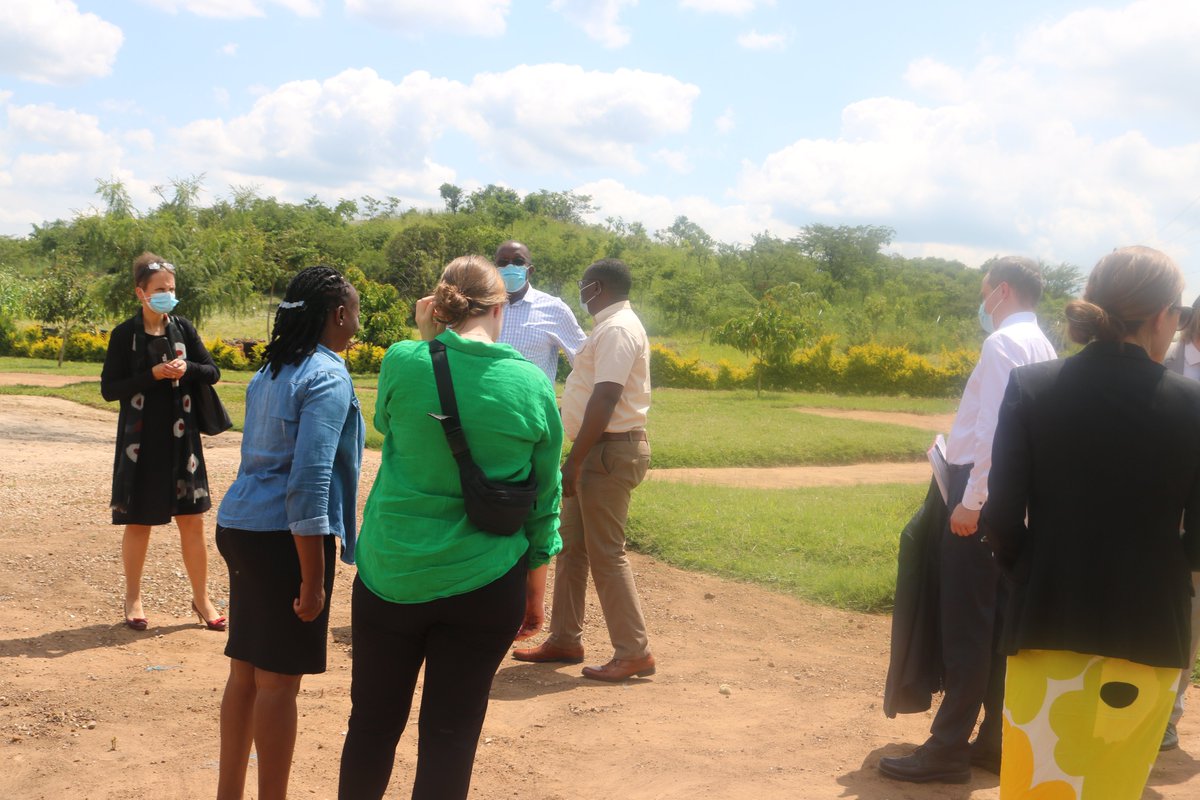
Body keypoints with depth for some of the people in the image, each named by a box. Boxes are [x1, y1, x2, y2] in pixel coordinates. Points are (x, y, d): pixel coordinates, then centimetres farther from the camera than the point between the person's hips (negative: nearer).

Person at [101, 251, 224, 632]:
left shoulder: (183, 328, 3)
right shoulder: (125, 334, -6)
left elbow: (213, 372, 7)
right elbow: (109, 388, -8)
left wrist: (187, 368, -14)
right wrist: (153, 375, -19)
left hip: (181, 439, 3)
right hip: (140, 442, -3)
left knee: (192, 519, 5)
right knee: (138, 522, 7)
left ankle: (201, 598, 17)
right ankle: (133, 599, 22)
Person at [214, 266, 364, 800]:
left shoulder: (271, 371, 13)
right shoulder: (328, 377, -13)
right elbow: (309, 481, -20)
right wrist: (313, 578, -18)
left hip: (241, 528, 9)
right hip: (284, 535, -8)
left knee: (247, 670, 15)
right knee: (279, 678, 0)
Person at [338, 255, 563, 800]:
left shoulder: (403, 362, -9)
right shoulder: (533, 385, -5)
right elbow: (545, 497, 2)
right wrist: (536, 589, 13)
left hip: (392, 574, 0)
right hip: (483, 585, 0)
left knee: (374, 719, 17)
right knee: (452, 731, 11)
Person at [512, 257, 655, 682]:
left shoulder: (617, 329, -16)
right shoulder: (611, 326, 16)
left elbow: (605, 400, -23)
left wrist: (574, 461, -23)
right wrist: (578, 459, 18)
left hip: (610, 451, -10)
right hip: (598, 450, 10)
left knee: (606, 553, -6)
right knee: (570, 547, 14)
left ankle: (634, 652, 1)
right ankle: (565, 640, 23)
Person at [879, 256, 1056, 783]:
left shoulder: (1004, 343, -14)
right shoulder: (1042, 346, 15)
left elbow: (995, 431, -22)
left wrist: (971, 502, -22)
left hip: (983, 494, -10)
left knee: (965, 624, -5)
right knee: (999, 621, 13)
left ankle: (948, 748, 0)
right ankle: (995, 742, 21)